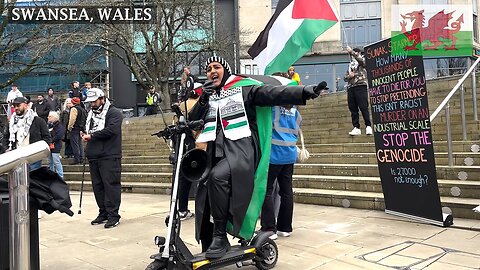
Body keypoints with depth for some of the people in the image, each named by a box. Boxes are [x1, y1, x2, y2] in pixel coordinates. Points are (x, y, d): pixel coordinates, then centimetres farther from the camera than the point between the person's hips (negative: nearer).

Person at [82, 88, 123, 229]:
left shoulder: (114, 113, -5)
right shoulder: (91, 113, 22)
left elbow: (111, 130, -20)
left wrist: (91, 136, -14)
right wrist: (85, 135, 14)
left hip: (109, 156, -8)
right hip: (93, 156, 8)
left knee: (111, 184, -8)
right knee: (97, 185, 11)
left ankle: (113, 215, -3)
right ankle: (103, 213, 22)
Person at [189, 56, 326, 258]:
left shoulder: (243, 88, 7)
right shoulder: (208, 97, 23)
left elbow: (274, 93, -7)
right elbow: (192, 121, 15)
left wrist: (304, 91, -22)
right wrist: (203, 100, -1)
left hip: (241, 151, -6)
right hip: (216, 154, 6)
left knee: (218, 176, -34)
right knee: (204, 203, 3)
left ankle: (220, 237, -23)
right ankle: (208, 250, 20)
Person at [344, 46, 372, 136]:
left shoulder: (363, 60, 10)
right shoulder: (351, 64, 25)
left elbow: (360, 60, -16)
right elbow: (345, 78, 21)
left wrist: (351, 51, -16)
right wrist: (349, 76, -1)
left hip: (360, 86, -6)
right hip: (350, 88, 6)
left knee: (364, 107, -12)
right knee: (353, 109, -1)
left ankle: (368, 126, -10)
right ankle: (356, 128, 0)